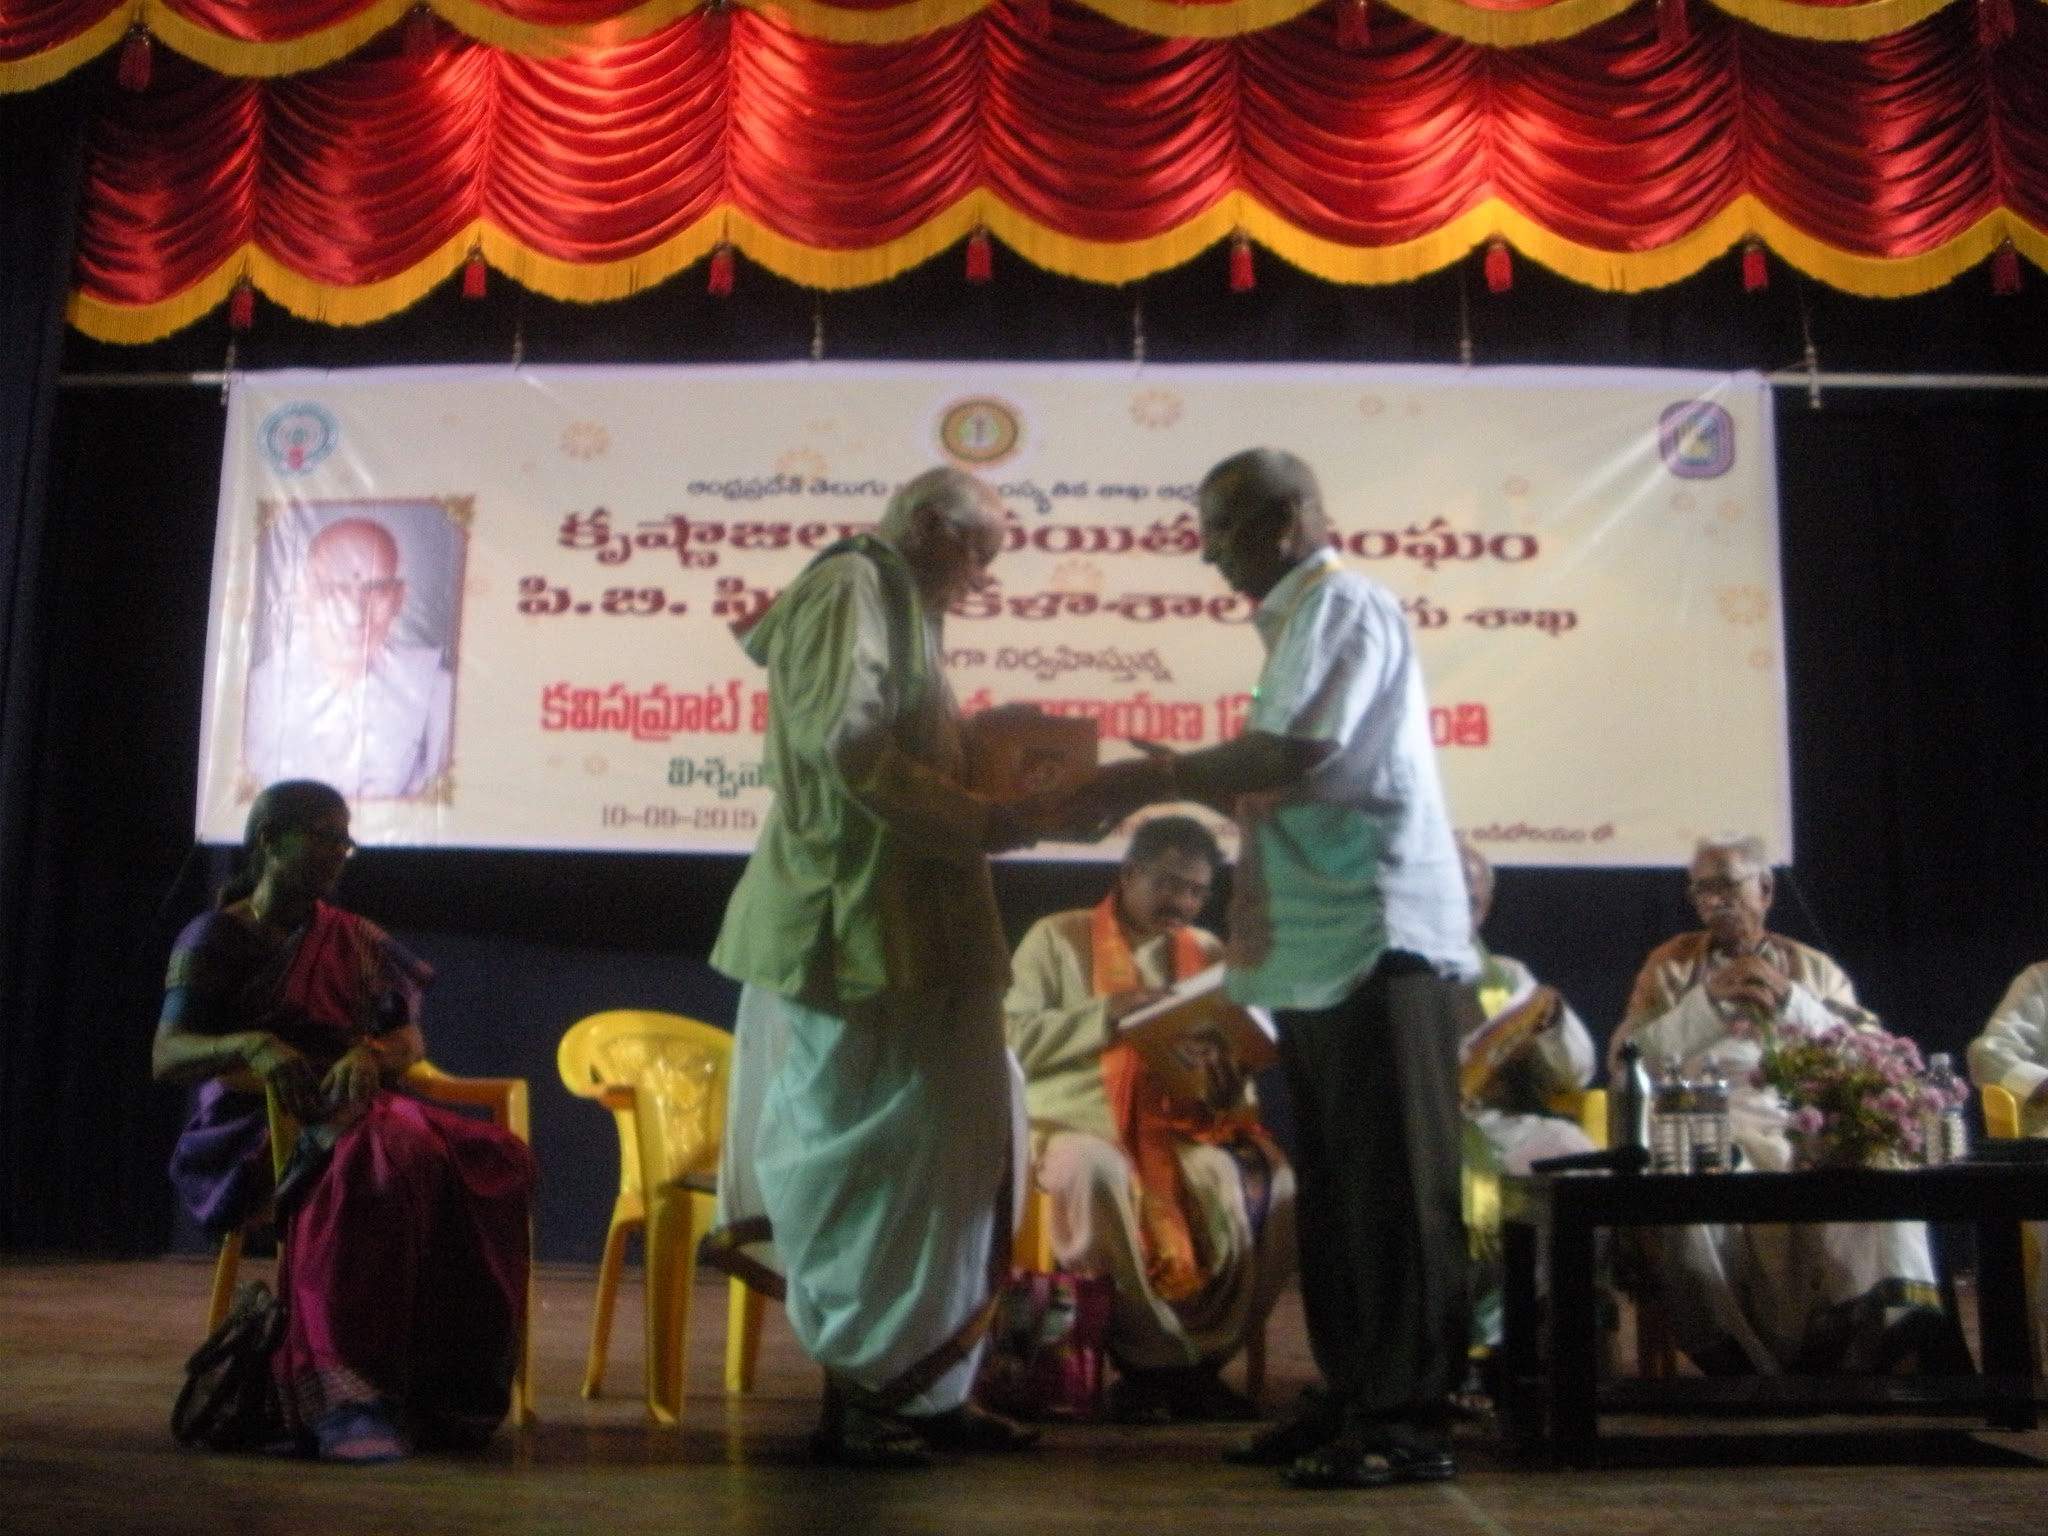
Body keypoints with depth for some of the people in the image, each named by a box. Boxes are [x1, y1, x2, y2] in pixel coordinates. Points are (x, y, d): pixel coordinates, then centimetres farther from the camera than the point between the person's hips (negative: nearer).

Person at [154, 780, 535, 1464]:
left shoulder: (356, 939, 21)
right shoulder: (214, 940, 6)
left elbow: (409, 1037, 12)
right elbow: (166, 1057, -7)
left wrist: (370, 1054, -14)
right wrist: (252, 1047, -28)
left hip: (350, 1111, 5)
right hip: (255, 1127, -5)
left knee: (498, 1159, -26)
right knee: (379, 1164, -40)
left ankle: (450, 1389, -28)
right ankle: (348, 1394, -42)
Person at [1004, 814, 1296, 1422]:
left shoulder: (1209, 955, 19)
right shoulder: (1058, 939, 7)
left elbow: (1246, 1059, 16)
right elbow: (1010, 1039, -5)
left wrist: (1231, 1080, -8)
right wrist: (1104, 1016, -13)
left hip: (1179, 1130, 4)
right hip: (1077, 1122, -3)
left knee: (1278, 1185, -25)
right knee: (1093, 1170, -39)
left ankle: (1194, 1356, -8)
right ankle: (1155, 1359, -18)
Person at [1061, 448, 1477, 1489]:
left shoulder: (1344, 605, -8)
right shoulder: (1303, 620, 22)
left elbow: (1296, 755, -21)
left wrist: (1152, 779, -13)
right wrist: (1180, 782, 9)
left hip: (1377, 938, -10)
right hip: (1325, 947, 10)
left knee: (1393, 1186, -5)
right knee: (1335, 1187, 13)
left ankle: (1410, 1418, 1)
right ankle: (1351, 1397, 21)